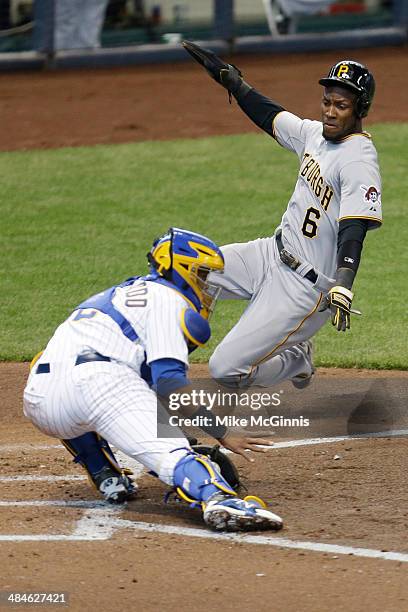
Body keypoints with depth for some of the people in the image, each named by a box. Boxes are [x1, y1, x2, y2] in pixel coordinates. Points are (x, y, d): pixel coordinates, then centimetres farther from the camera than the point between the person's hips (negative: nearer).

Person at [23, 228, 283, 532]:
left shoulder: (121, 293, 38)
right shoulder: (167, 298, 11)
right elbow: (169, 380, -4)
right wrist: (223, 435, -4)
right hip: (99, 381, -8)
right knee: (170, 449, -23)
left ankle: (107, 478, 21)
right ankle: (219, 499, -49)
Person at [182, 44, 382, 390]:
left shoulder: (359, 160, -21)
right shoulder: (316, 134, 5)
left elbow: (353, 231, -31)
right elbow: (269, 115, 24)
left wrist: (342, 288, -45)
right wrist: (228, 77, 27)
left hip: (308, 286, -9)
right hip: (274, 254, 9)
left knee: (227, 369, -12)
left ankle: (297, 360, 15)